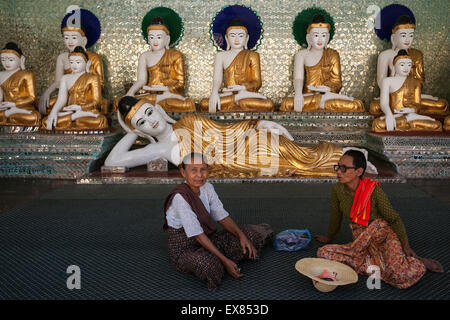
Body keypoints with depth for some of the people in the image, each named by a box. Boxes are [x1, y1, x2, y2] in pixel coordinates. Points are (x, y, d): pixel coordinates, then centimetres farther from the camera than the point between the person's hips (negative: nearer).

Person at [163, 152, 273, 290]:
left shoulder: (207, 187, -3)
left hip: (207, 241, 6)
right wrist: (225, 260, -30)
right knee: (206, 262, -37)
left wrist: (241, 235, -16)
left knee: (250, 235, -6)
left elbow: (222, 216, 1)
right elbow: (197, 235, -28)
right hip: (183, 250, -5)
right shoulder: (180, 197, -26)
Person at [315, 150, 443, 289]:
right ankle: (377, 266, -18)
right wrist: (329, 237, 22)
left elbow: (394, 219, -7)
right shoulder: (337, 189, -6)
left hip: (384, 236, -3)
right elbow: (335, 217, 10)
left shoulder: (374, 191, -16)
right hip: (362, 243, 4)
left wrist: (406, 246, -12)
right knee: (323, 253, -20)